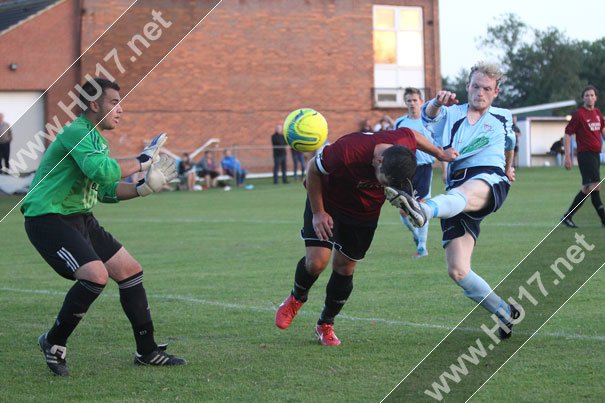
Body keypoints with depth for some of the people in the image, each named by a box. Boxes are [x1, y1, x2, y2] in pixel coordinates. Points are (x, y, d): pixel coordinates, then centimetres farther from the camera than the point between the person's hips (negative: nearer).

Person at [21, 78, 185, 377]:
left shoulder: (95, 139, 15)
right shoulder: (76, 132, -17)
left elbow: (105, 190, 19)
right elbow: (101, 171, -33)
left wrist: (141, 189, 5)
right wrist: (140, 162, -20)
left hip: (79, 218, 11)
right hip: (48, 219, -10)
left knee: (130, 271, 8)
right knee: (96, 274, -26)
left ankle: (147, 351, 17)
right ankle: (54, 342, -6)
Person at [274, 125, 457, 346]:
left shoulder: (405, 141, -27)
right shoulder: (348, 152, -40)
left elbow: (413, 134, 0)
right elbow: (313, 169, -22)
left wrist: (440, 154, 12)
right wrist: (318, 212, -18)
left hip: (365, 211, 4)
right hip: (328, 202, -4)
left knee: (344, 269, 4)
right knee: (317, 261, -17)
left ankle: (325, 324, 24)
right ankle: (296, 297, 16)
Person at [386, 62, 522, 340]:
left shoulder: (502, 118, 21)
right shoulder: (451, 113, 16)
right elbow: (429, 116, -8)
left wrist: (508, 167, 60)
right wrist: (436, 103, -31)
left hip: (490, 180, -2)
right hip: (457, 187, 2)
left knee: (462, 194, -42)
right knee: (457, 271, -11)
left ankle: (424, 211, -78)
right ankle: (506, 314, 8)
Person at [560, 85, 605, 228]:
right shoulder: (579, 114, -9)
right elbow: (567, 134, -9)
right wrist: (567, 156, -14)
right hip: (585, 153, -8)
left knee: (587, 188, 10)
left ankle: (567, 217, 17)